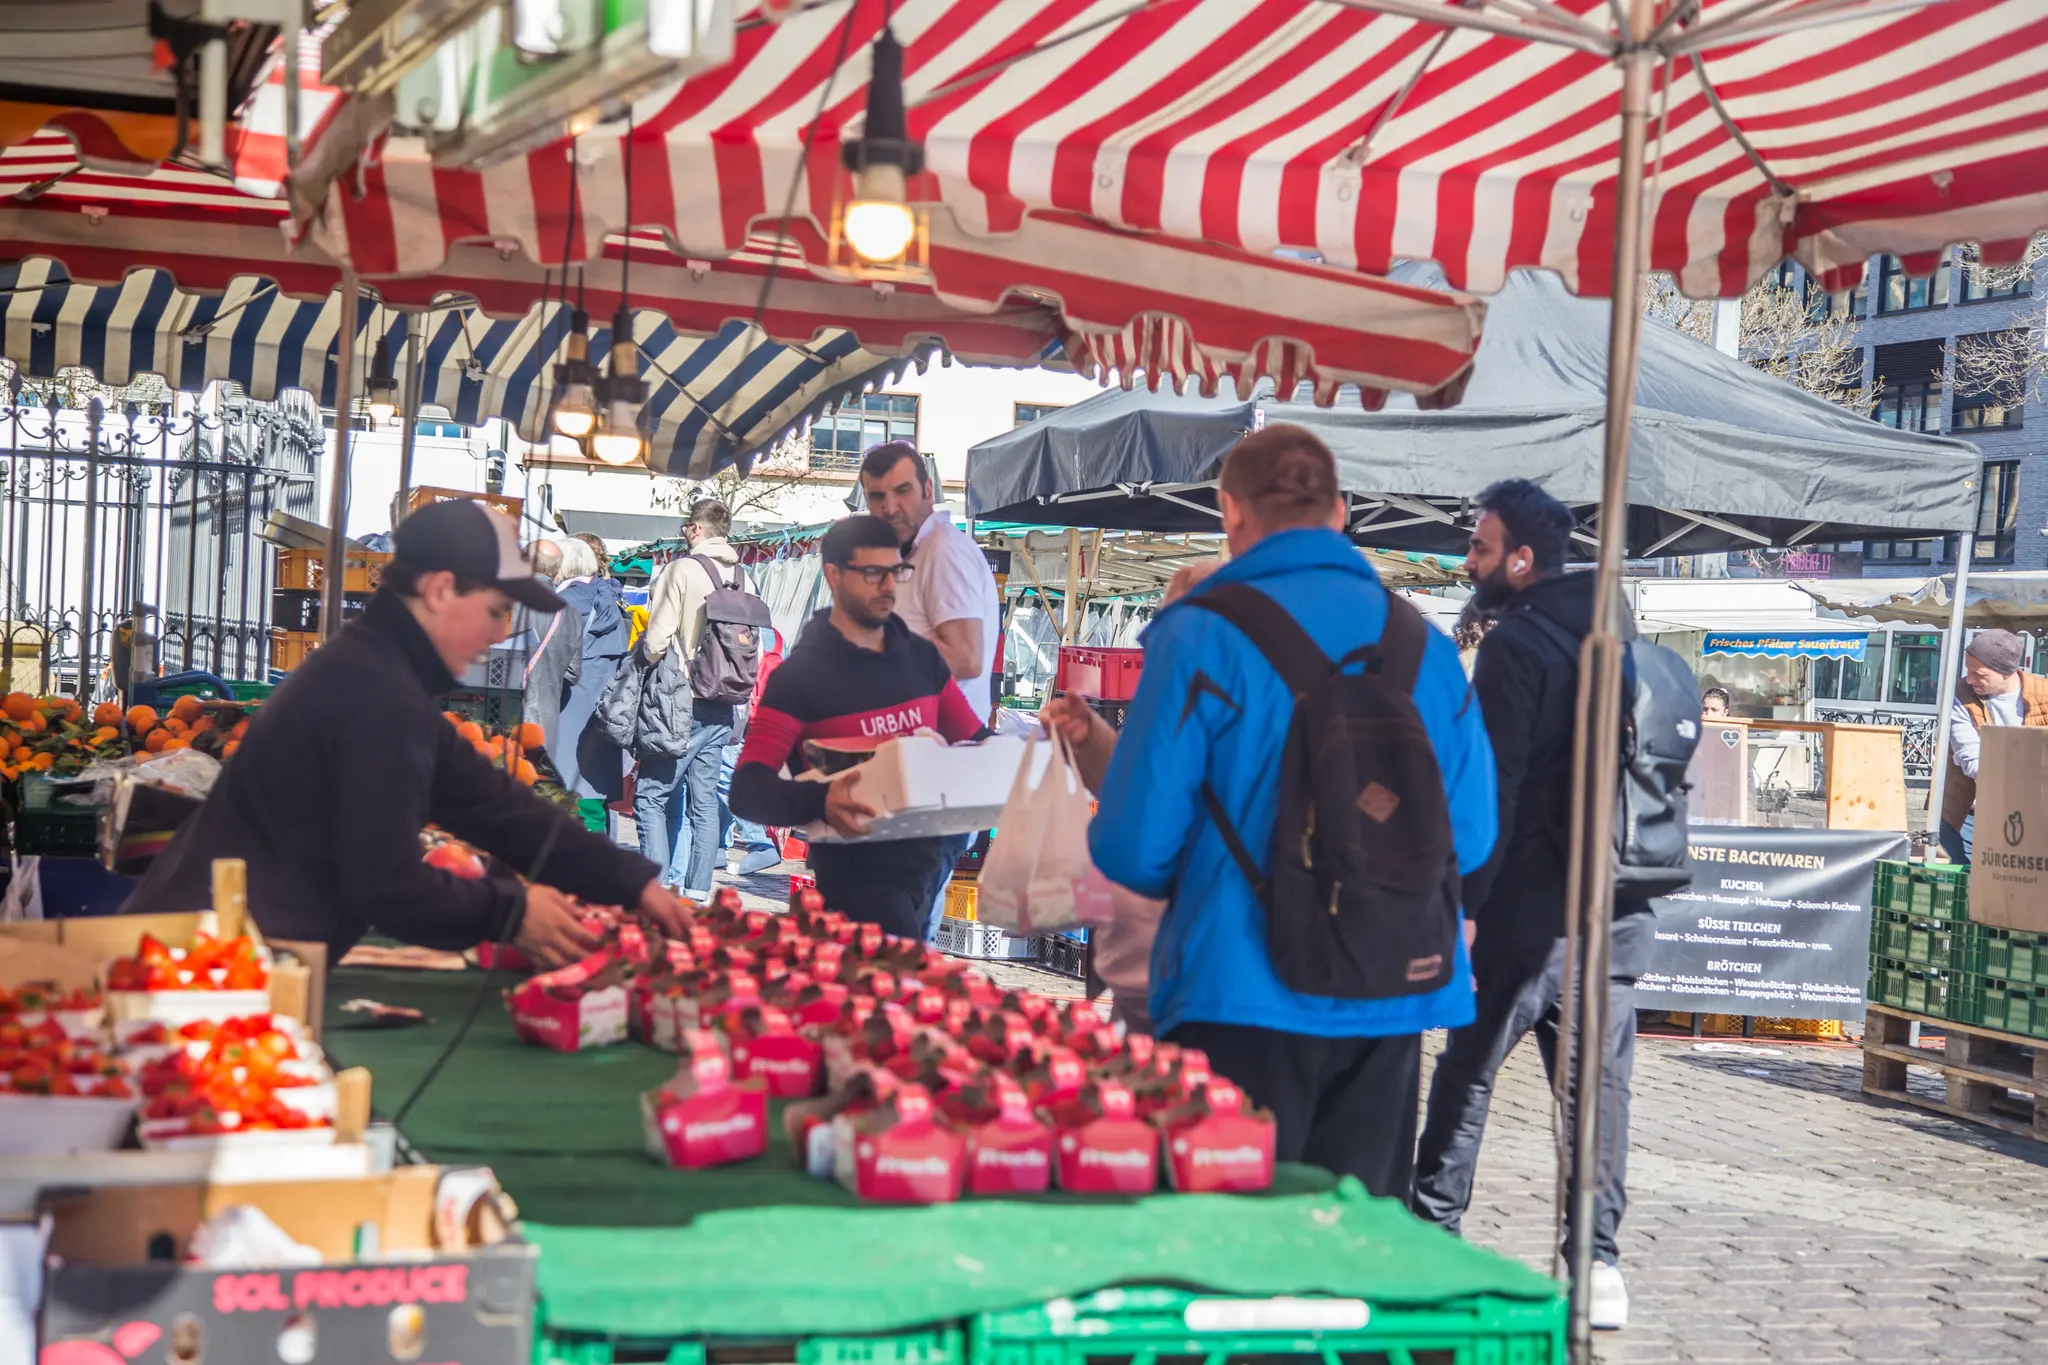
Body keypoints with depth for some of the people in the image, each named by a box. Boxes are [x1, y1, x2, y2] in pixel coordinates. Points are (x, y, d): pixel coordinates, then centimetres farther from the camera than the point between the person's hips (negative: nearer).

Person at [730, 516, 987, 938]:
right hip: (858, 871, -6)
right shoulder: (799, 677, -10)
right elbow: (747, 789, -18)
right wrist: (820, 801, -38)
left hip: (928, 858, 6)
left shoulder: (923, 657, 8)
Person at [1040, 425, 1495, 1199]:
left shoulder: (1202, 636, -9)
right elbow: (1470, 837, 10)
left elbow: (1136, 846, -10)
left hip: (1248, 997, -4)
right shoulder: (1424, 643, 5)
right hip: (1392, 1004, 5)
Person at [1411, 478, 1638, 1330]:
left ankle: (1431, 1233, 11)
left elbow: (1491, 787, -15)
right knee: (1598, 1082, 6)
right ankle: (1597, 1262, 6)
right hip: (1621, 906, 7)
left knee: (1469, 1069, 4)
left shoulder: (1517, 644, -9)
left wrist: (1465, 906, -15)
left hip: (1534, 903, -7)